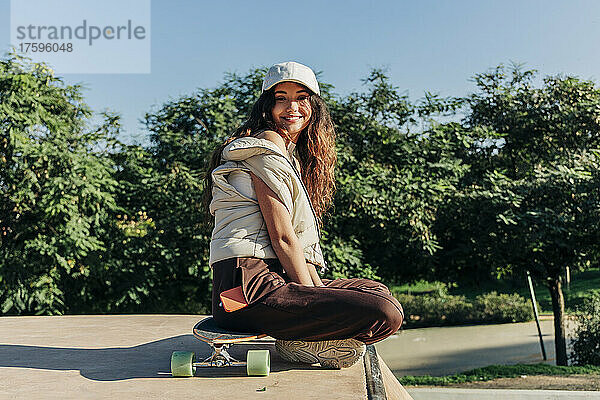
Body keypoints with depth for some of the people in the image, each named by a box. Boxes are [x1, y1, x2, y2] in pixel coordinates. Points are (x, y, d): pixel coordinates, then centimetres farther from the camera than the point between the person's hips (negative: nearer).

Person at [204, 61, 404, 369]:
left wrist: (320, 291, 9)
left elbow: (300, 241, 19)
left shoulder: (293, 156, 25)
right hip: (248, 287, -10)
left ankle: (306, 335, 5)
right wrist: (315, 303, -6)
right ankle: (301, 343, -4)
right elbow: (282, 237, -11)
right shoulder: (267, 146, -5)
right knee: (386, 314, -21)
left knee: (377, 291, 22)